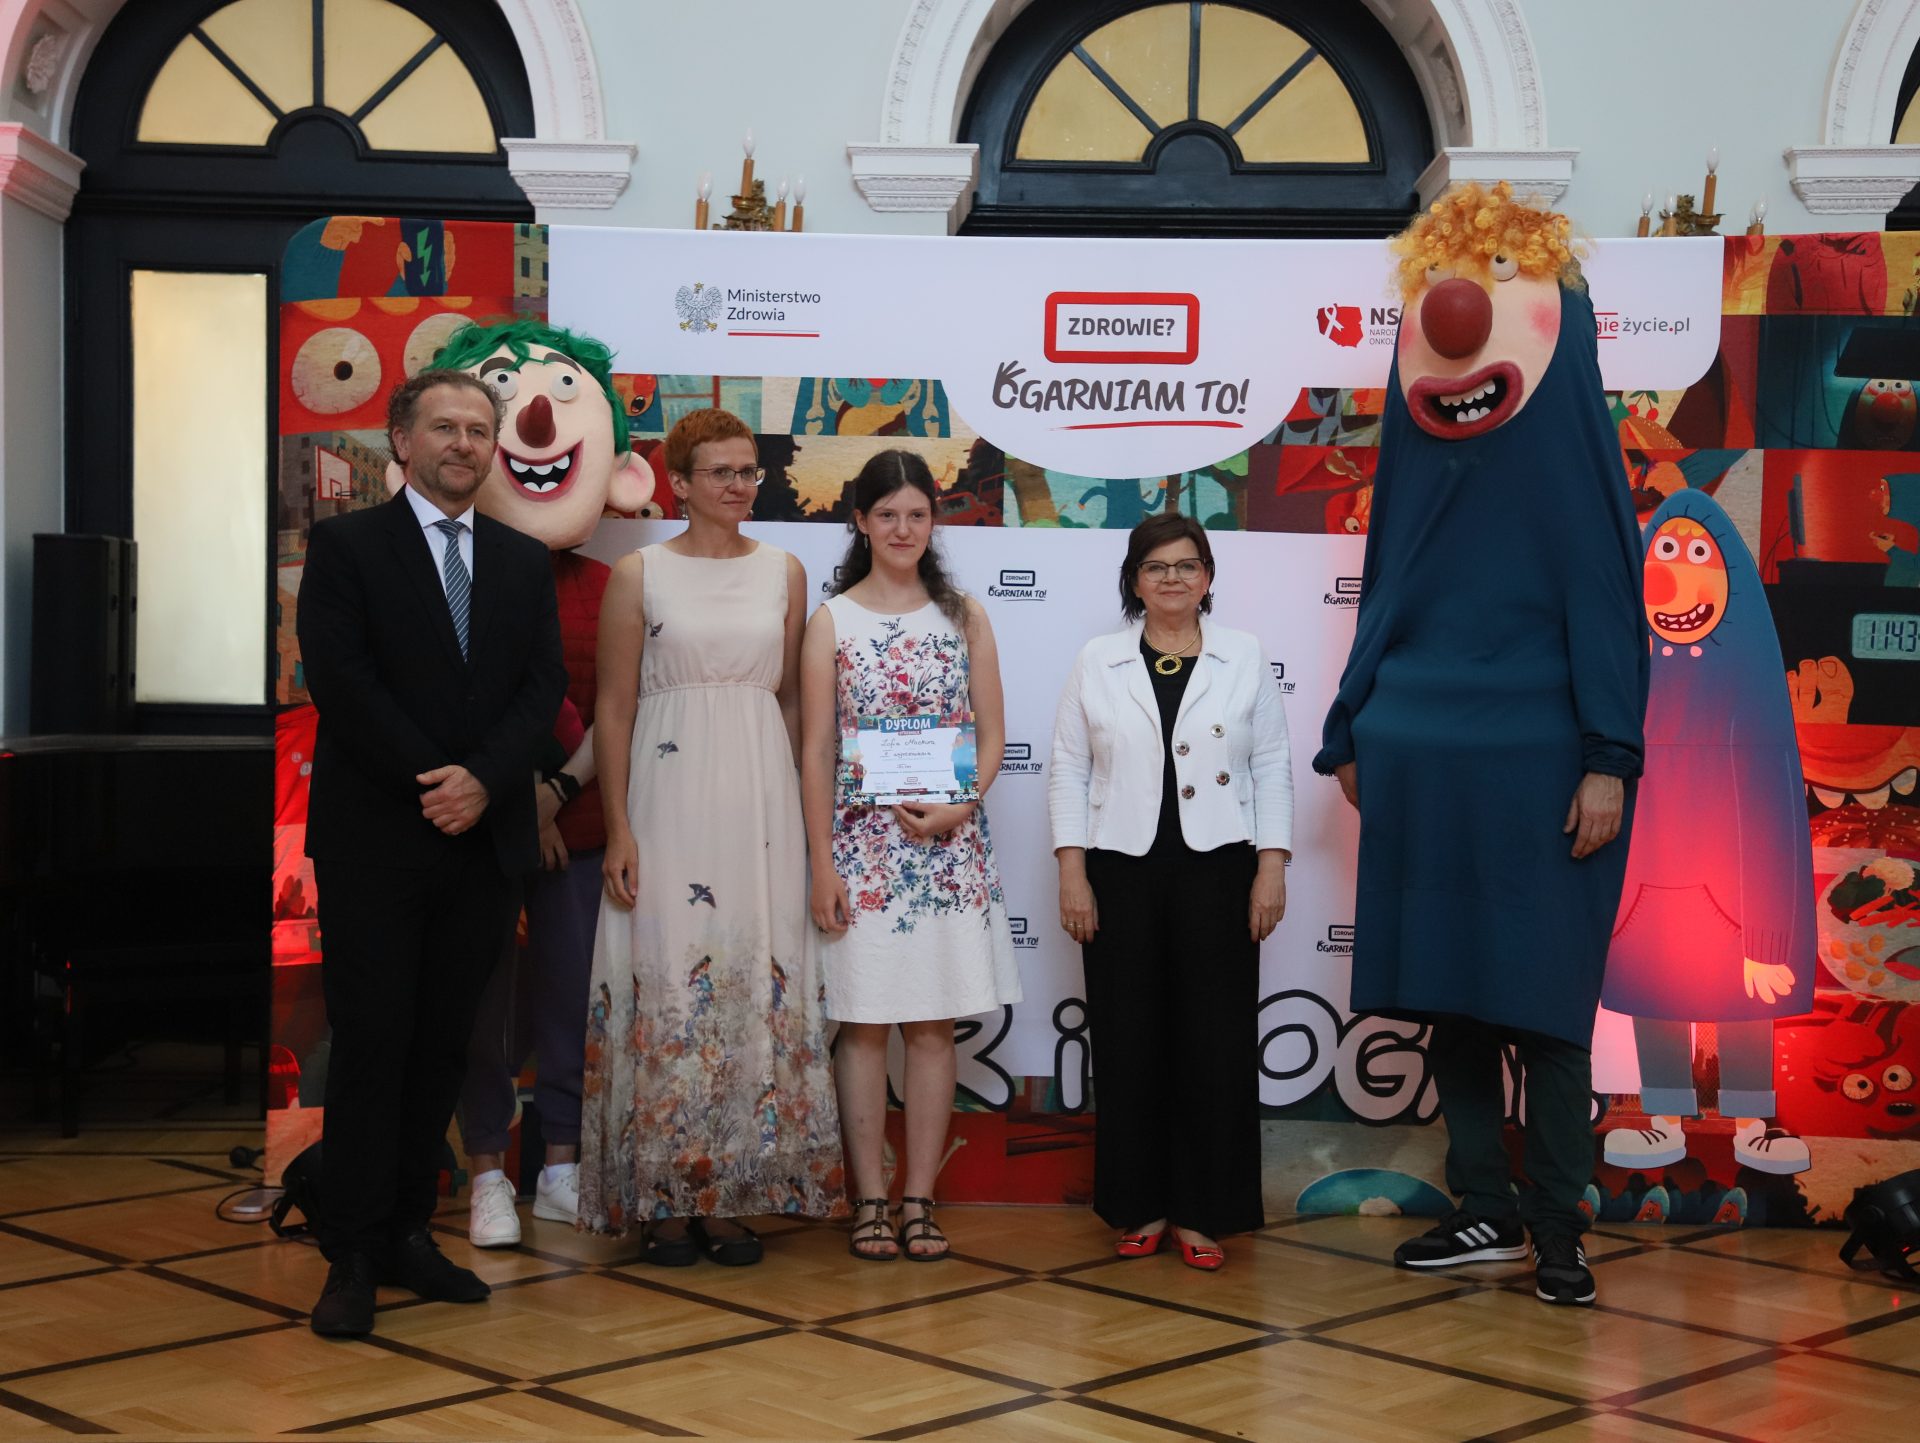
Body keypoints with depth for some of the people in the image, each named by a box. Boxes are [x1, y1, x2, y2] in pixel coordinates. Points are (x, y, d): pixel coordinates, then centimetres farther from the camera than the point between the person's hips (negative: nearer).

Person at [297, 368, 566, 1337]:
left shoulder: (524, 562, 13)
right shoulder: (346, 547, 0)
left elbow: (543, 689, 4)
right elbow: (342, 683, -10)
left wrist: (480, 779, -12)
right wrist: (430, 785, -15)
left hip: (484, 837, 4)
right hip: (373, 838, -4)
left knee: (443, 1043, 8)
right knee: (372, 1041, -3)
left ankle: (407, 1233, 17)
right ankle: (352, 1258, 3)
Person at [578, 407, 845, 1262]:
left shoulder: (784, 573, 10)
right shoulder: (638, 575, 1)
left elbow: (792, 699, 13)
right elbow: (613, 709, 0)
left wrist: (802, 811, 7)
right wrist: (618, 828, -6)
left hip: (759, 799, 3)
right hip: (669, 794, -3)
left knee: (755, 981, 3)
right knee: (667, 981, -3)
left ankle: (731, 1194, 12)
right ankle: (661, 1196, 7)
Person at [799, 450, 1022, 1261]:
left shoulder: (965, 617, 8)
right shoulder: (833, 621, 3)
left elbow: (992, 736, 7)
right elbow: (815, 749, -1)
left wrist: (959, 807, -11)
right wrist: (821, 864, -7)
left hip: (948, 848, 2)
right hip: (862, 846, -2)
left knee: (934, 1026, 3)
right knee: (863, 1025, 0)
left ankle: (919, 1201, 8)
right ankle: (869, 1202, 6)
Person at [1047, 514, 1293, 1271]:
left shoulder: (1244, 660, 6)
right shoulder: (1097, 662, 7)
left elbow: (1272, 767, 5)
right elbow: (1069, 768, 5)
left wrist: (1272, 866, -3)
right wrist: (1071, 872, -3)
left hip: (1217, 870, 0)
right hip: (1122, 871, 1)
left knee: (1216, 1042, -1)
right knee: (1128, 1040, 3)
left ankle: (1203, 1211, 8)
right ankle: (1139, 1206, 14)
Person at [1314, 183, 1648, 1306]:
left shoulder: (1565, 452, -3)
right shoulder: (1419, 456, 10)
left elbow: (1605, 598, -6)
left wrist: (1608, 759, -12)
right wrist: (1351, 735, 14)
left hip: (1535, 763, -5)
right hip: (1420, 756, 5)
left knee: (1544, 999, -2)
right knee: (1444, 990, 8)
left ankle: (1558, 1229, 7)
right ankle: (1486, 1211, 18)